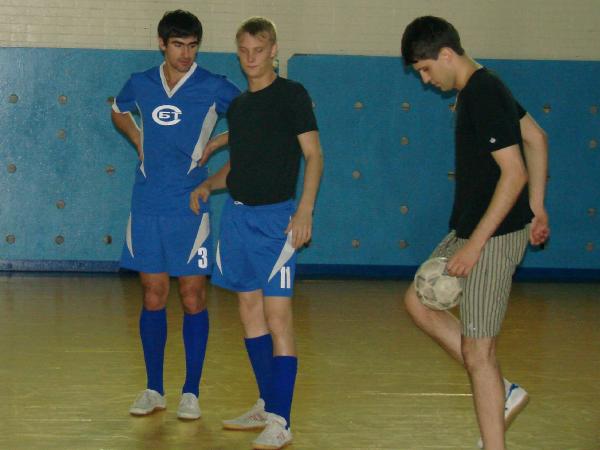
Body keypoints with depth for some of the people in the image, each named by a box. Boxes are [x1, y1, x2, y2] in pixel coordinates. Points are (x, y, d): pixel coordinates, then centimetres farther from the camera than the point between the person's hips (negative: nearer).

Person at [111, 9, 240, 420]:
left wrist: (211, 146, 0)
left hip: (190, 206, -3)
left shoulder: (214, 88, -3)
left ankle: (191, 392, 9)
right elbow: (118, 112, 28)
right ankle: (154, 389, 16)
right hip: (146, 206, 3)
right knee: (153, 299, 7)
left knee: (193, 300, 0)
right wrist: (139, 140, 12)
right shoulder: (140, 85, 7)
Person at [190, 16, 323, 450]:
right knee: (250, 311, 11)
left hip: (275, 217, -7)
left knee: (277, 315, -10)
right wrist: (209, 184, 7)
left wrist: (305, 209, -17)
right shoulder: (238, 105, 15)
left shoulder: (291, 95, -4)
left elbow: (313, 155, -8)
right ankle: (266, 405, 23)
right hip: (237, 214, 7)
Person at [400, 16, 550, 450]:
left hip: (494, 236, -11)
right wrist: (537, 207, 18)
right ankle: (501, 392, 19)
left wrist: (475, 244, -24)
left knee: (477, 351, -6)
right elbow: (536, 140, 18)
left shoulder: (482, 97, -21)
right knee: (419, 301, 19)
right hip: (469, 230, 11)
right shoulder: (482, 87, 10)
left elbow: (514, 173, -25)